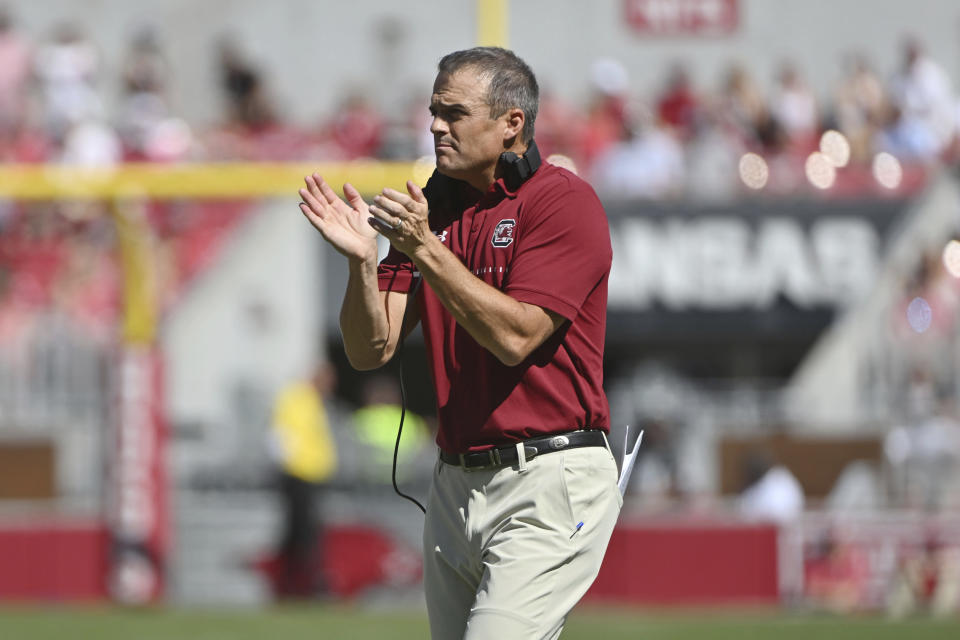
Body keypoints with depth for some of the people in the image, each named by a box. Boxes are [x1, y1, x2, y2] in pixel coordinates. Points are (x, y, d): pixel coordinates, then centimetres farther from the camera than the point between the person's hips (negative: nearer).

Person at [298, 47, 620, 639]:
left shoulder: (563, 201, -8)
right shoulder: (428, 210, 13)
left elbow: (514, 336, -18)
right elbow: (372, 349, 6)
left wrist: (424, 249, -21)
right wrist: (363, 260, -12)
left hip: (548, 484, -7)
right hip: (455, 486, 7)